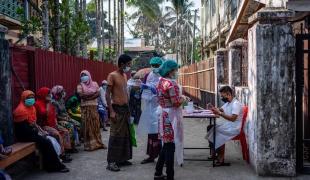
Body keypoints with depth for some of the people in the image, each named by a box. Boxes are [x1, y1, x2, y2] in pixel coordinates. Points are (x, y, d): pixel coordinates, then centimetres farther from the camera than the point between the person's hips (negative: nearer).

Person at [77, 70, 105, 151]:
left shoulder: (94, 84, 11)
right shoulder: (80, 85, 5)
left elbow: (97, 94, -2)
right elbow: (81, 95, -10)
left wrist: (87, 95, -11)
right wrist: (92, 93, -8)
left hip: (94, 106, 2)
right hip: (85, 107, -2)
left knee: (96, 124, 3)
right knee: (87, 125, -4)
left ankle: (97, 142, 10)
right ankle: (89, 144, -2)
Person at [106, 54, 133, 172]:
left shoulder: (125, 76, 13)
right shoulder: (112, 75, -10)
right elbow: (108, 94, -13)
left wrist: (128, 108, 14)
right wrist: (111, 111, -19)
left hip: (125, 108, 8)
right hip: (117, 109, -8)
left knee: (125, 135, 11)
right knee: (116, 135, -7)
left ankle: (122, 158, 21)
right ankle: (111, 162, -2)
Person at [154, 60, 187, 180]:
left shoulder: (161, 81, 11)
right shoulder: (171, 83, -18)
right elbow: (176, 102, -21)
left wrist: (179, 97, 15)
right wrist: (183, 99, -2)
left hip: (163, 114, 9)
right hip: (171, 116, -9)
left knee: (166, 145, 17)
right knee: (170, 145, -2)